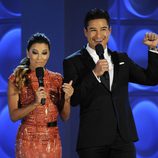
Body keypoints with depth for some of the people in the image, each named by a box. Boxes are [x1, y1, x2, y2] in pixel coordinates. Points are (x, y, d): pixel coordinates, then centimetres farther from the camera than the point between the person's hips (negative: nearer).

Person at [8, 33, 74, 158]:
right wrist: (35, 103, -22)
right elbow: (13, 116, -9)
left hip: (53, 140, 3)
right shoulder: (16, 79, -3)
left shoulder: (57, 79, 5)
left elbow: (65, 116, 6)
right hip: (28, 139, -3)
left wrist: (67, 98, -11)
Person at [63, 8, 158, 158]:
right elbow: (72, 100, -7)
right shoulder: (73, 62, 2)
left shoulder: (121, 59, 14)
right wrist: (94, 74, -16)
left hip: (123, 138, 3)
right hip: (93, 140, -3)